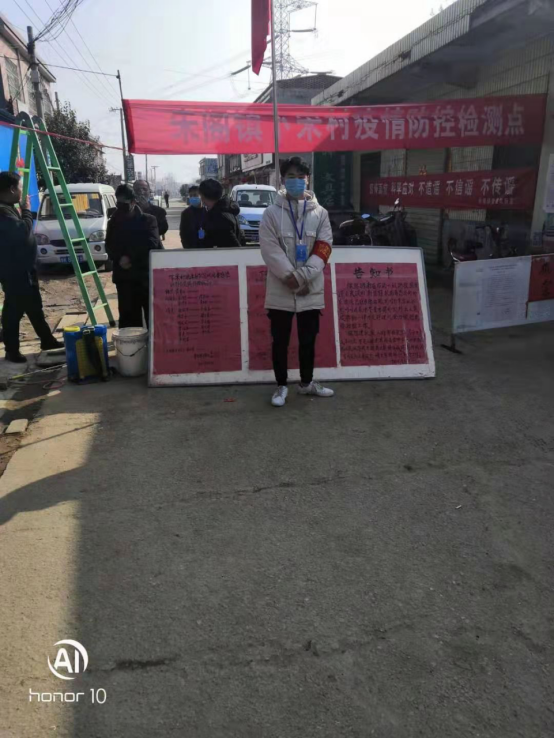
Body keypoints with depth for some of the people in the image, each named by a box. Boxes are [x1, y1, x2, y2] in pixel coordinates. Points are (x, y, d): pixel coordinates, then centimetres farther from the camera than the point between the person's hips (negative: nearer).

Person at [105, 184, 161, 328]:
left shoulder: (148, 220, 2)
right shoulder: (113, 222, 13)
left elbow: (151, 244, -10)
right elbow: (109, 246, 10)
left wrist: (130, 257, -14)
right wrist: (119, 258, -10)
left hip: (146, 274, -2)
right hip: (124, 276, 3)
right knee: (128, 316, 1)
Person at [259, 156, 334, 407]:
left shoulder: (320, 213, 4)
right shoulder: (272, 212, -1)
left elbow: (324, 247, -2)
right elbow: (270, 248, -9)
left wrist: (303, 276, -14)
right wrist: (290, 276, -18)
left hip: (311, 290, 2)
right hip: (280, 290, -1)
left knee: (308, 340, 13)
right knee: (280, 341, 7)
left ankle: (307, 382, 31)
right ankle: (281, 385, 22)